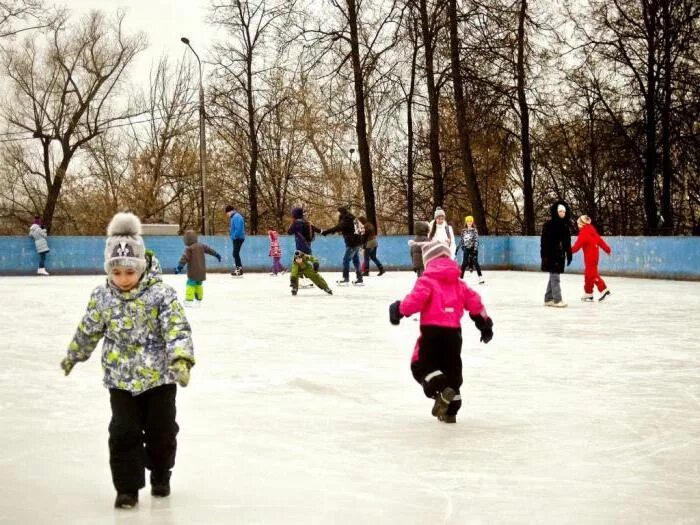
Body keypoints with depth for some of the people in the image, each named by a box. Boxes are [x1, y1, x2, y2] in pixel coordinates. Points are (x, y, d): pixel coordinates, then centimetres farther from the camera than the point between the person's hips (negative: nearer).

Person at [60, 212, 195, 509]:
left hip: (159, 376, -2)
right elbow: (88, 330, 12)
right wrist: (73, 356, 25)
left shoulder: (161, 294, -16)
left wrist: (181, 359, -40)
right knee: (123, 433, -1)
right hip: (121, 379, 2)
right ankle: (127, 487, 10)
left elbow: (177, 327, -24)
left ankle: (160, 476, 34)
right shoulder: (102, 297, -4)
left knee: (161, 430, 11)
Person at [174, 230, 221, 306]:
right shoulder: (201, 246, 8)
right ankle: (199, 299, 27)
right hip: (201, 270, 7)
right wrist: (216, 254, 34)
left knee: (190, 284, -9)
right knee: (199, 284, 19)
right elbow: (209, 250, 20)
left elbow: (184, 258, -21)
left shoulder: (189, 249, -12)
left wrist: (179, 267, -24)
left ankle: (189, 300, -16)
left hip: (193, 271, -7)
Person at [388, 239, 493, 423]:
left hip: (432, 329, -6)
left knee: (421, 365, 5)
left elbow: (416, 299, -17)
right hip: (454, 331, 6)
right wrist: (484, 322, 24)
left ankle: (441, 390, -22)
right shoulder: (458, 283, 15)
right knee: (452, 368, 15)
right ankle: (450, 411, 15)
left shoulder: (427, 280, -4)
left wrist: (400, 309, -1)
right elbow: (474, 302, 13)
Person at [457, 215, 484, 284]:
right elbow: (461, 240, 16)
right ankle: (461, 277, 4)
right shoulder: (464, 231, 10)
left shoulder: (474, 230, -3)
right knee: (464, 263, -1)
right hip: (466, 249, 3)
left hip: (473, 248, -3)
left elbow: (476, 240, -10)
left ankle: (480, 278, -5)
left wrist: (475, 249, -19)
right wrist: (458, 248, 15)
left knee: (475, 262, -8)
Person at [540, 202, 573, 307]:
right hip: (551, 255, -8)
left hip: (560, 255, 8)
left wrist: (569, 254, 13)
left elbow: (567, 242, 15)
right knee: (555, 277, -7)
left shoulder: (564, 225, 10)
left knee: (553, 277, 14)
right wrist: (545, 255, -20)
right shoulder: (549, 224, -11)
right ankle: (557, 300, -4)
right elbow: (544, 240, -15)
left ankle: (548, 299, 22)